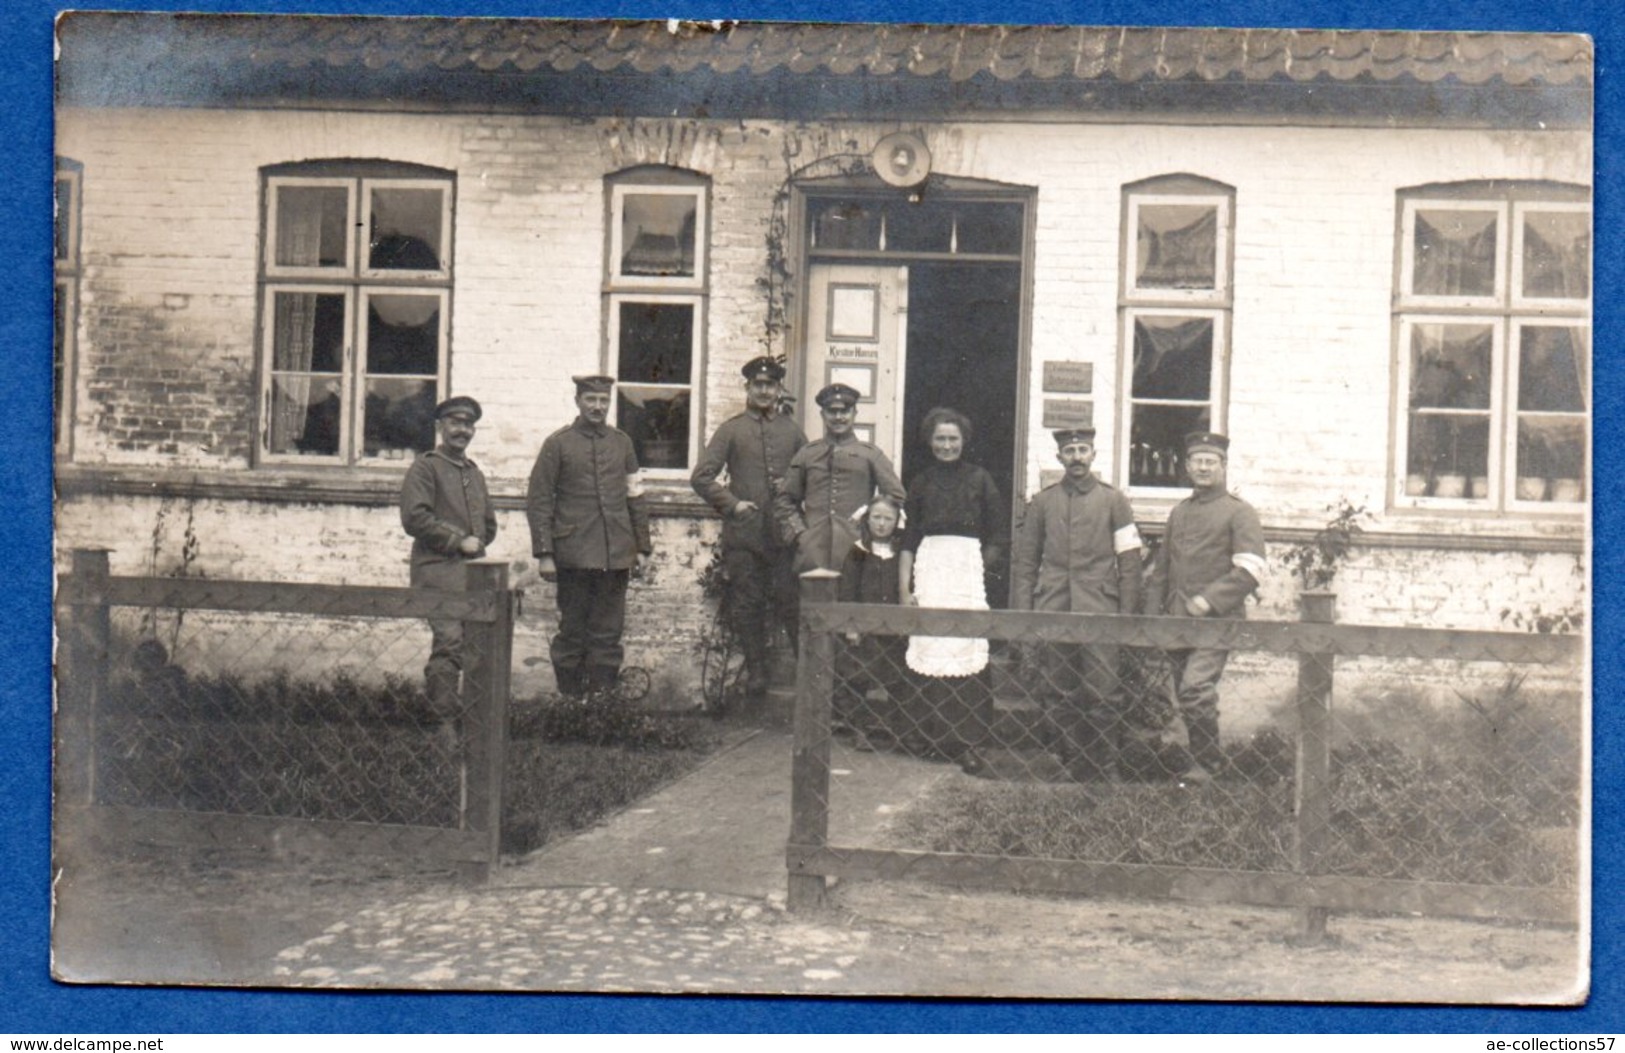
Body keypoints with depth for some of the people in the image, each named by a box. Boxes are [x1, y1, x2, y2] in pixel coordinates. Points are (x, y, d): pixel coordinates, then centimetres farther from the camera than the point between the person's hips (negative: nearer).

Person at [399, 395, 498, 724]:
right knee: (450, 642, -16)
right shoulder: (425, 467, -2)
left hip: (475, 572, 8)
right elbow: (414, 517, -13)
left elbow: (489, 524, 28)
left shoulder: (475, 472, 21)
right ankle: (445, 719, -12)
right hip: (439, 571, -8)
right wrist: (458, 541, -12)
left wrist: (476, 542, 8)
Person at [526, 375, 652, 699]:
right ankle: (570, 699, 10)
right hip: (574, 556, -3)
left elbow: (635, 498, 15)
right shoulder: (558, 444, 1)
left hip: (616, 555, 3)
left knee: (608, 633, 4)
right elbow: (538, 502, -1)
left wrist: (641, 547, 10)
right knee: (572, 632, 3)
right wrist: (544, 554, -7)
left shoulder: (622, 442, 12)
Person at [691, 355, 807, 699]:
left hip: (784, 533, 1)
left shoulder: (792, 431, 12)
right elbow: (701, 476, 2)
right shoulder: (731, 430, 6)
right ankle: (756, 671, 12)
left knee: (792, 602, -3)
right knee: (747, 606, 3)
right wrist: (731, 503, -7)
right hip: (743, 534, -1)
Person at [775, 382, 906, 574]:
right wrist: (797, 532, 2)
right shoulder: (806, 454, 13)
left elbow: (896, 496, 6)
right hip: (813, 554, 1)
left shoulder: (870, 454, 9)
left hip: (854, 550, -1)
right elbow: (786, 500, 15)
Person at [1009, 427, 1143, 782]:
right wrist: (1022, 614, 4)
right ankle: (1067, 771, 14)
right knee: (1058, 697, 4)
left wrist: (1126, 615, -1)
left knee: (1104, 696, -7)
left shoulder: (1114, 501, 8)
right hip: (1053, 614, 2)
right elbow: (1024, 561, 12)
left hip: (1099, 613, -2)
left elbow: (1129, 562, 6)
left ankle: (1104, 775, 2)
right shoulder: (1041, 502, 11)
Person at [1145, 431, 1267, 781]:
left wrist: (1209, 599, -18)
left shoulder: (1239, 512, -1)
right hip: (1177, 621, 6)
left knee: (1195, 689, -20)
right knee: (1185, 696, 9)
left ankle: (1209, 763, -5)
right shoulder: (1179, 513, 17)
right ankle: (1203, 760, 24)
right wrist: (1153, 613, 10)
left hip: (1217, 619, -6)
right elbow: (1160, 567, 20)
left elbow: (1251, 570, -11)